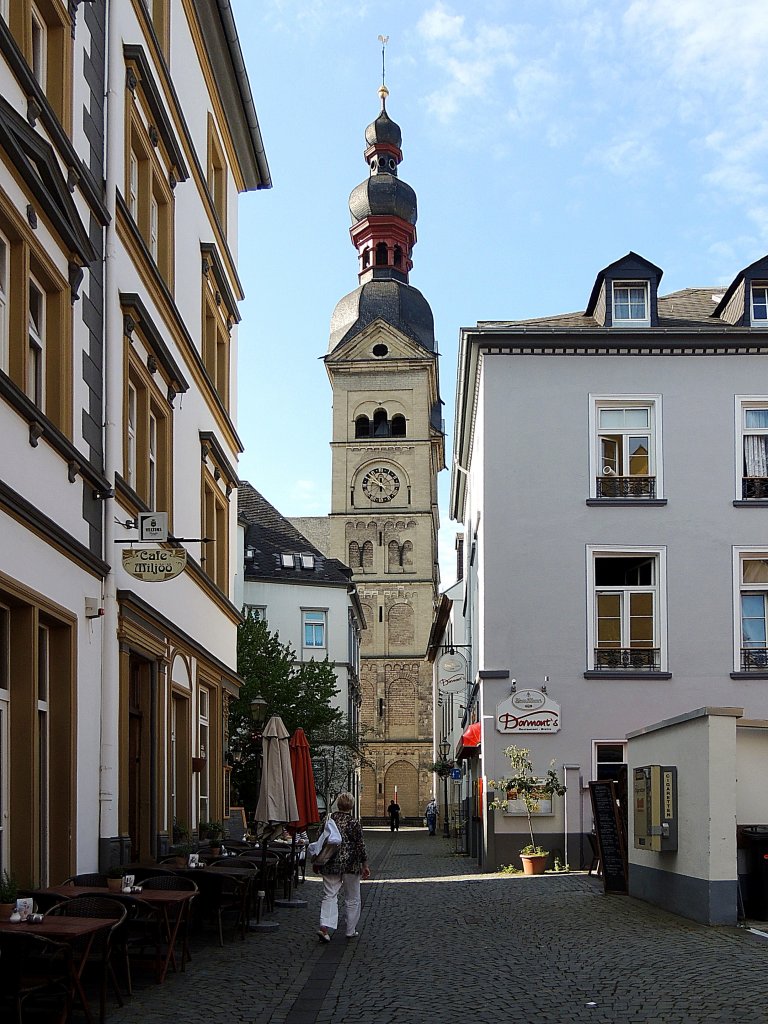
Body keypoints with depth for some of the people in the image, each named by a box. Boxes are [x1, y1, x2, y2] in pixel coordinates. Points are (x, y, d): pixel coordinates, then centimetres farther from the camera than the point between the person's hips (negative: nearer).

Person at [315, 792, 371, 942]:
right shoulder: (354, 823, -9)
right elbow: (360, 846, -8)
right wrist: (365, 865, 0)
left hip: (330, 865, 2)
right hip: (350, 865, -2)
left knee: (330, 896, 4)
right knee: (352, 899, 12)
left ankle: (324, 926, -15)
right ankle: (351, 930, 18)